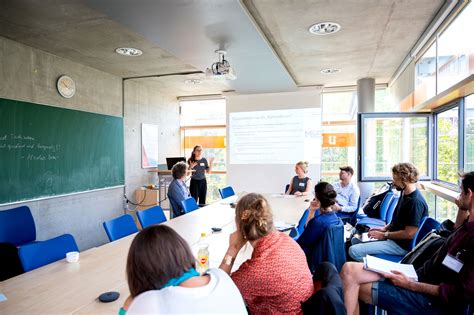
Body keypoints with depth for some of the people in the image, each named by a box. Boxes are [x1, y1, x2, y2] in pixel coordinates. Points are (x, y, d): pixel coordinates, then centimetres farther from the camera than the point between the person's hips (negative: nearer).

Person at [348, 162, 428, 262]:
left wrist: (384, 235, -16)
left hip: (402, 244, -10)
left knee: (353, 250, -19)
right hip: (392, 236, 10)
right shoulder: (405, 193, 6)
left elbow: (409, 234, -26)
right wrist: (385, 228, 6)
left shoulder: (416, 201, -25)